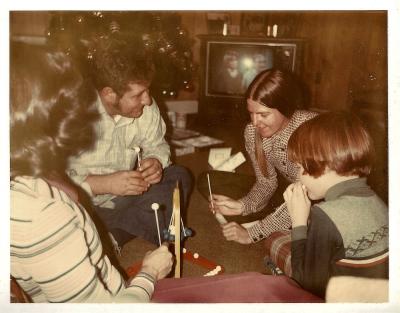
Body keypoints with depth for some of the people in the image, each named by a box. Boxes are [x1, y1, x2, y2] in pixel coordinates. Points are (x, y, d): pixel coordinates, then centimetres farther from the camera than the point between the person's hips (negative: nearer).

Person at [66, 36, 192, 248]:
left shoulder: (146, 107, -8)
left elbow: (157, 146, 7)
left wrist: (156, 162, -17)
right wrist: (104, 184, -30)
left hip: (125, 195, 6)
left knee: (179, 177, -11)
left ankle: (111, 237, -18)